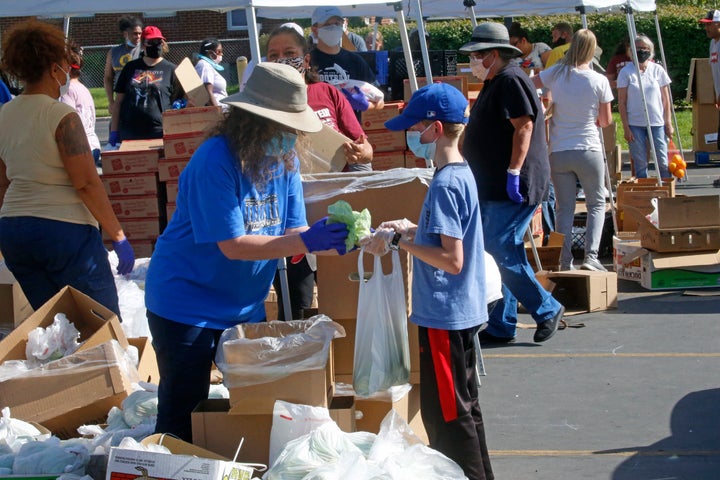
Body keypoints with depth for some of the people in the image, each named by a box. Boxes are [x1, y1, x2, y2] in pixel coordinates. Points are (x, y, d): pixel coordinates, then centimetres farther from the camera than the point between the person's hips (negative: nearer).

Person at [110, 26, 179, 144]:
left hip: (158, 133, -2)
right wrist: (114, 131, 8)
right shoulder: (131, 68, 13)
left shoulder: (170, 69, 6)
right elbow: (119, 100, 14)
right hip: (129, 134, 2)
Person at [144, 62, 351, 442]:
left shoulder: (284, 160, 0)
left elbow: (292, 233, -2)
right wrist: (306, 242, -31)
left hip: (246, 305, 7)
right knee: (184, 418, 0)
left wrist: (331, 241, -23)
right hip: (186, 304, -7)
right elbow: (234, 245, -26)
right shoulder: (215, 161, -24)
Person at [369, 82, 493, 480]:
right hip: (463, 312, 10)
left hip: (444, 317, -10)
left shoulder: (445, 185, -20)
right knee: (463, 407, 19)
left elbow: (452, 260, -24)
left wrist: (402, 243, -18)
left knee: (446, 415, -1)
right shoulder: (462, 174, 8)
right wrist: (411, 230, 10)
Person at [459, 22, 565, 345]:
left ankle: (547, 310, 1)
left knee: (502, 253, -11)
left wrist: (513, 172, -25)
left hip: (513, 188, -11)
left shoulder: (510, 81, -13)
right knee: (495, 254, 10)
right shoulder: (494, 83, 19)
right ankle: (499, 327, 14)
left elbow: (524, 126, -22)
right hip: (492, 189, 11)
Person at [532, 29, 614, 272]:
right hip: (588, 150, -2)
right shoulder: (600, 81, -7)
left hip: (558, 152, 2)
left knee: (564, 209, 9)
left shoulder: (556, 74, -4)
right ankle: (591, 256, -1)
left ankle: (565, 263, 6)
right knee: (597, 204, 13)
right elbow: (606, 121, 0)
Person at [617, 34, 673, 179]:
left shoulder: (658, 70, 5)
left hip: (657, 123, 1)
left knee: (663, 162, -2)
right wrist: (626, 127, -5)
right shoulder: (626, 72, 0)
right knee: (640, 164, 1)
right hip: (635, 125, -1)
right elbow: (621, 102, 0)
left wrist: (668, 123, 3)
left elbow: (666, 100, 9)